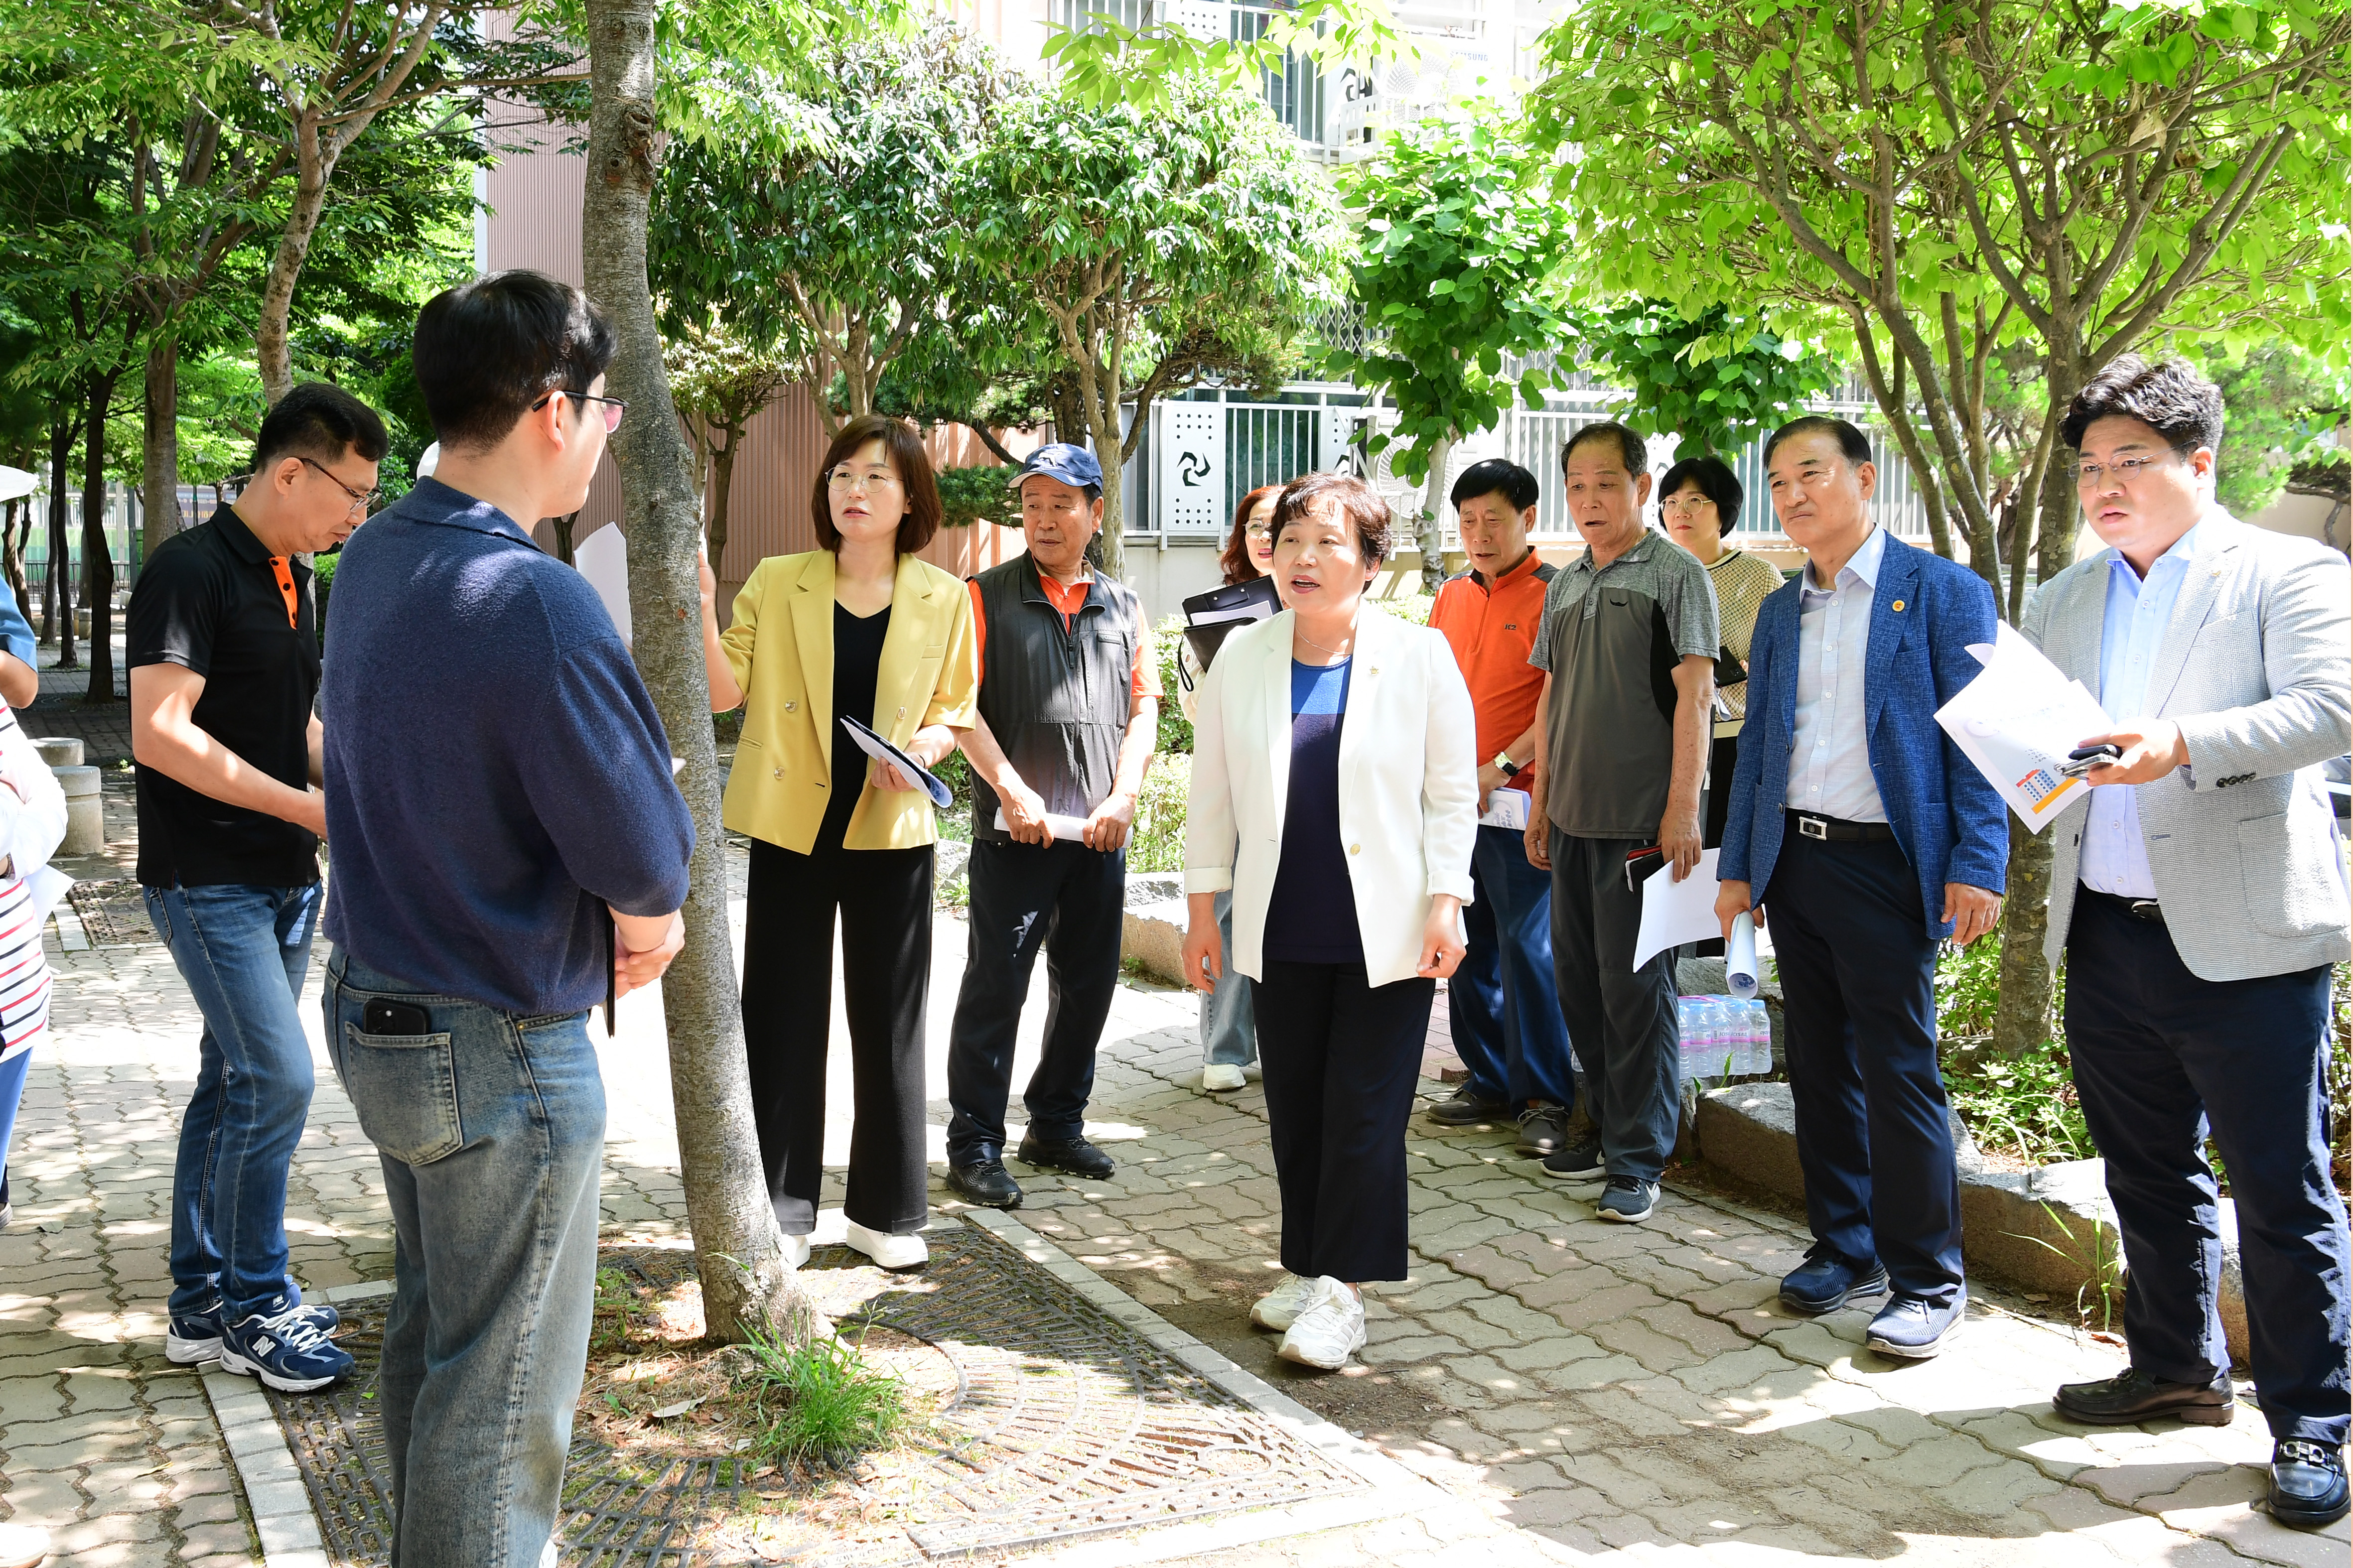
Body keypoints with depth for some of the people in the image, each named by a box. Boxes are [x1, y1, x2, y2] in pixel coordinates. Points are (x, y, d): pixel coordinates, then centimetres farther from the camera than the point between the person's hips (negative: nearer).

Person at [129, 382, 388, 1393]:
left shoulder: (292, 580, 12)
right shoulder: (191, 571, -15)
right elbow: (159, 734, -22)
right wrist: (305, 808, -20)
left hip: (282, 877, 9)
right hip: (207, 880, -9)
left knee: (236, 1082, 13)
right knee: (275, 1079, -11)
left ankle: (203, 1304, 23)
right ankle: (253, 1308, 4)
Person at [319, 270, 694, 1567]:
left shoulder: (370, 561, 3)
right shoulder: (535, 602, -25)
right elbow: (647, 865, -24)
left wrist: (613, 918, 4)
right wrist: (647, 919, 0)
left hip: (371, 1009, 9)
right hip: (501, 1048, -9)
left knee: (429, 1337, 24)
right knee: (501, 1397, 5)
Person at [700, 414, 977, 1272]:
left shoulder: (944, 600, 2)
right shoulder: (776, 583, 2)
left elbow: (955, 712, 9)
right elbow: (724, 692, -3)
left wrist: (922, 747, -12)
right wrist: (699, 606, -17)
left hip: (892, 832, 0)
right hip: (791, 828, 0)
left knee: (889, 1024, 8)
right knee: (782, 1020, 4)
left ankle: (884, 1209, 22)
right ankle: (781, 1212, 17)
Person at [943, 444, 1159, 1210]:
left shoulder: (1121, 606, 13)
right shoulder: (988, 596, 2)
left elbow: (1143, 706, 11)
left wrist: (1123, 796, -3)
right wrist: (1012, 791, -14)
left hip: (1100, 830, 4)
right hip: (1016, 827, -4)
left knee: (1089, 981, 11)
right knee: (995, 984, -2)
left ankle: (1056, 1125, 26)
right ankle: (975, 1145, 6)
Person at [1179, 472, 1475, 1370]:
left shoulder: (1420, 657, -2)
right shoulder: (1241, 660, 4)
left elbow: (1452, 793, 0)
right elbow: (1212, 792, 9)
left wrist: (1445, 906, -7)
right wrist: (1202, 908, 7)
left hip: (1388, 931, -3)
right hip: (1282, 932, 3)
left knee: (1365, 1111, -2)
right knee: (1295, 1109, 10)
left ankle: (1342, 1291, 6)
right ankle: (1307, 1270, 24)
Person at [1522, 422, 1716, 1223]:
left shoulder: (1675, 574, -5)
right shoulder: (1564, 584, 15)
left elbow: (1694, 696, -11)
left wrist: (1682, 811, -16)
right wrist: (1540, 804, 16)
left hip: (1642, 821, -7)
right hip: (1573, 820, 7)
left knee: (1636, 985, -4)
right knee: (1580, 978, 13)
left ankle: (1639, 1160, 4)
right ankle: (1610, 1128, 27)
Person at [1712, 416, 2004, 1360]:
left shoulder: (1943, 592, -3)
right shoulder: (1779, 611, 14)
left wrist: (1978, 866, -14)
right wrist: (1737, 866, 12)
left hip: (1885, 863, -6)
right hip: (1793, 861, 6)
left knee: (1898, 1072, -4)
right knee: (1820, 1067, 12)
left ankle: (1927, 1281, 7)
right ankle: (1845, 1248, 25)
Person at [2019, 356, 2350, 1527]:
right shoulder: (2062, 604, 16)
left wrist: (2183, 747, -29)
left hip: (2242, 940, -6)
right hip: (2106, 936, 6)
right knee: (2148, 1174, 17)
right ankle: (2176, 1370, 33)